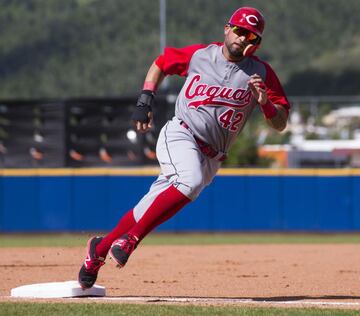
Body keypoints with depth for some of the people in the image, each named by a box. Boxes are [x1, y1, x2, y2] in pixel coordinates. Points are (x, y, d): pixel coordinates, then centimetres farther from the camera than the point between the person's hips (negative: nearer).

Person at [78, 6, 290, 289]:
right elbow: (160, 64, 19)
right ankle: (129, 240, -30)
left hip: (210, 158, 3)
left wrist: (265, 102, -19)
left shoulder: (261, 73, 2)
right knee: (190, 181, -34)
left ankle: (99, 249, 18)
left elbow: (280, 123, 1)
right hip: (180, 136, -3)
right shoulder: (198, 54, 2)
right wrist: (145, 102, 7)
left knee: (151, 209, 1)